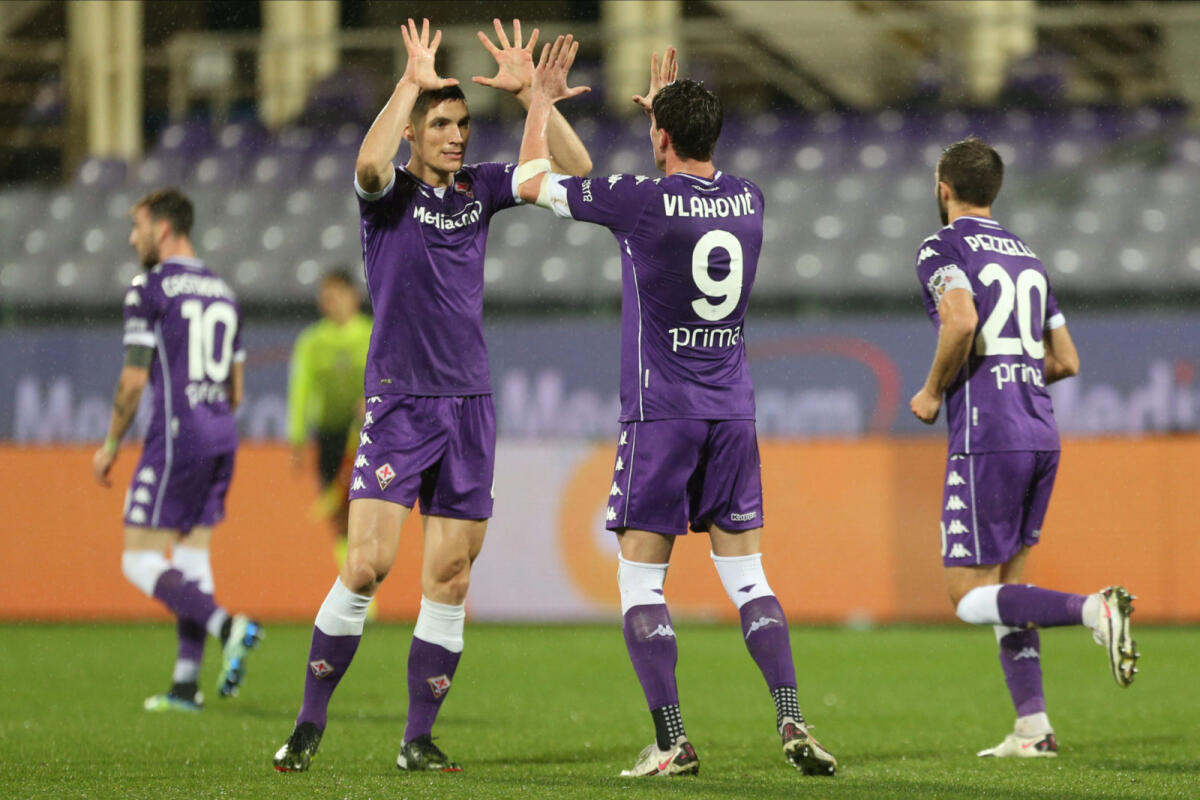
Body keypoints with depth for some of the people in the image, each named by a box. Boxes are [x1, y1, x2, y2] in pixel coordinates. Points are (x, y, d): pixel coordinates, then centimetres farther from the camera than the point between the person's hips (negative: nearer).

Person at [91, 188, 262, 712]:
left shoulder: (150, 288, -7)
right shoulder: (222, 292, 16)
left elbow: (134, 378, -10)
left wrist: (111, 445, 0)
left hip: (176, 434, -8)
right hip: (222, 435, 8)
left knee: (140, 562, -5)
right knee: (192, 556, 11)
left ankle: (228, 627, -24)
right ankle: (185, 684, 7)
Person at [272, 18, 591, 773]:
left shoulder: (479, 188, 10)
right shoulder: (390, 193, -3)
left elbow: (574, 169, 6)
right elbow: (369, 163, -28)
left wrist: (529, 92, -5)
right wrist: (411, 82, -22)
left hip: (469, 405, 4)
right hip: (398, 403, -4)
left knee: (450, 580, 2)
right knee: (367, 566, -13)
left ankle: (419, 739, 8)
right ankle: (310, 723, -2)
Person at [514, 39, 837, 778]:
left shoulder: (641, 200, -11)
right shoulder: (747, 198, 4)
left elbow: (532, 181, 3)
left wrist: (542, 104, 18)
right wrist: (671, 105, 41)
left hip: (660, 412, -5)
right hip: (733, 411, 5)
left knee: (641, 579, 1)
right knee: (748, 578, 7)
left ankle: (673, 741, -6)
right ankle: (792, 721, -7)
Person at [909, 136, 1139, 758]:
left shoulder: (943, 248, -2)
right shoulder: (1027, 257, 19)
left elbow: (961, 321, -21)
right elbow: (1066, 361, 19)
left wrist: (933, 392, -7)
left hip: (986, 438, -7)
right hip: (1041, 435, 7)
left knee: (969, 598, -5)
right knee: (1006, 581, 16)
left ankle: (1093, 610, -26)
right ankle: (1032, 727, 9)